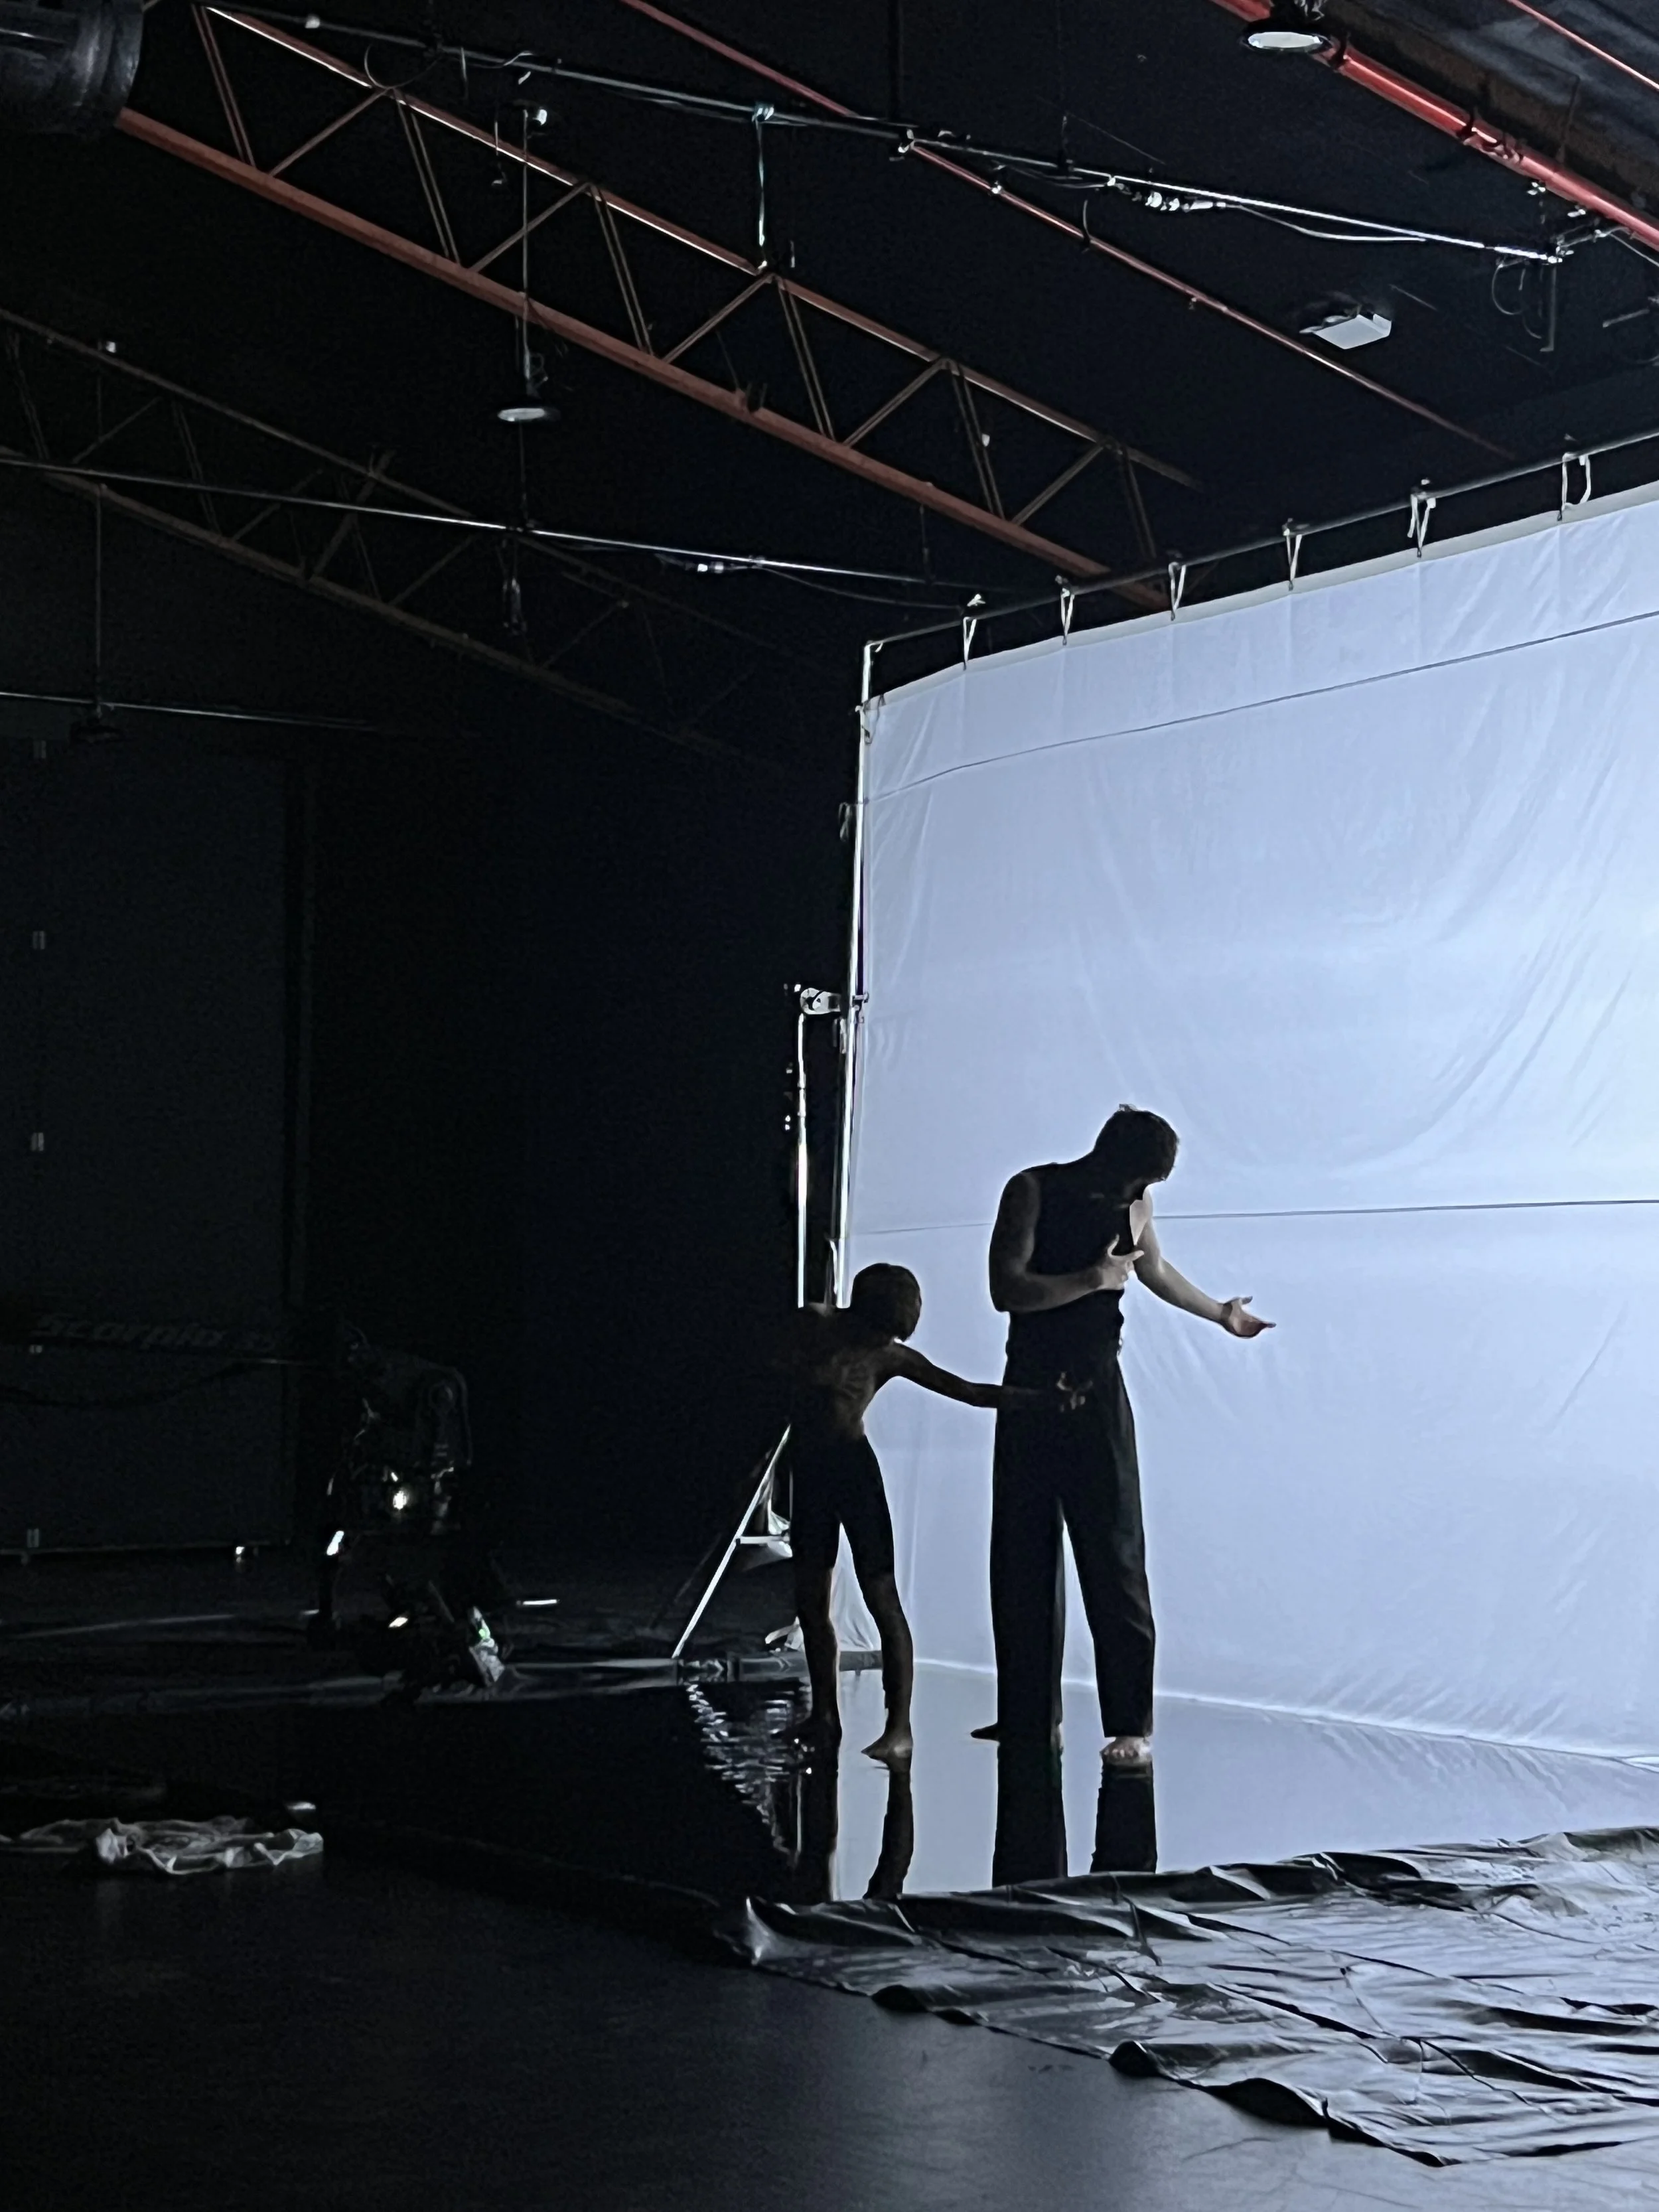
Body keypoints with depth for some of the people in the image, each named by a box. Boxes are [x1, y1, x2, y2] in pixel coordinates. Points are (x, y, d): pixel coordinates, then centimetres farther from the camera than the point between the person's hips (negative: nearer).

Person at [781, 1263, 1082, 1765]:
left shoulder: (891, 1357, -2)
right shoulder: (812, 1325, 0)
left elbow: (970, 1392, -4)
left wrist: (1039, 1399, -13)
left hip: (854, 1467, -3)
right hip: (810, 1471, 3)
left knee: (880, 1595, -8)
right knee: (810, 1599, 5)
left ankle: (899, 1725, -11)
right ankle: (824, 1715, 15)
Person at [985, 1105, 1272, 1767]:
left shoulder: (1133, 1207, 4)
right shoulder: (1034, 1192, -6)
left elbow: (1156, 1272, 26)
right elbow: (1007, 1290, -18)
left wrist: (1220, 1313, 39)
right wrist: (1095, 1279, -19)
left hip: (1096, 1395, 0)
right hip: (1028, 1391, 0)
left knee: (1114, 1561, -7)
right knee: (1021, 1563, 5)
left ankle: (1131, 1726, -6)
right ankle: (1030, 1716, 15)